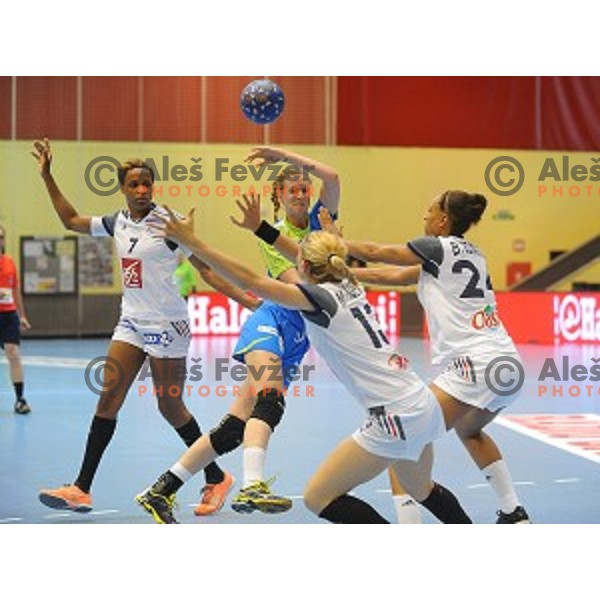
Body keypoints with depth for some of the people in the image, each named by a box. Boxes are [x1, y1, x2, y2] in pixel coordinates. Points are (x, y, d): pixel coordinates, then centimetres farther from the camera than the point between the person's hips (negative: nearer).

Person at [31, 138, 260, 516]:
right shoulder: (117, 223, 7)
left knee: (171, 407, -1)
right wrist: (47, 176, 18)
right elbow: (71, 220, 22)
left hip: (167, 324, -6)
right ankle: (82, 489, -1)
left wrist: (247, 300, -15)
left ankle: (217, 479, 16)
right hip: (131, 322, 6)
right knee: (108, 397, -1)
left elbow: (205, 268, -8)